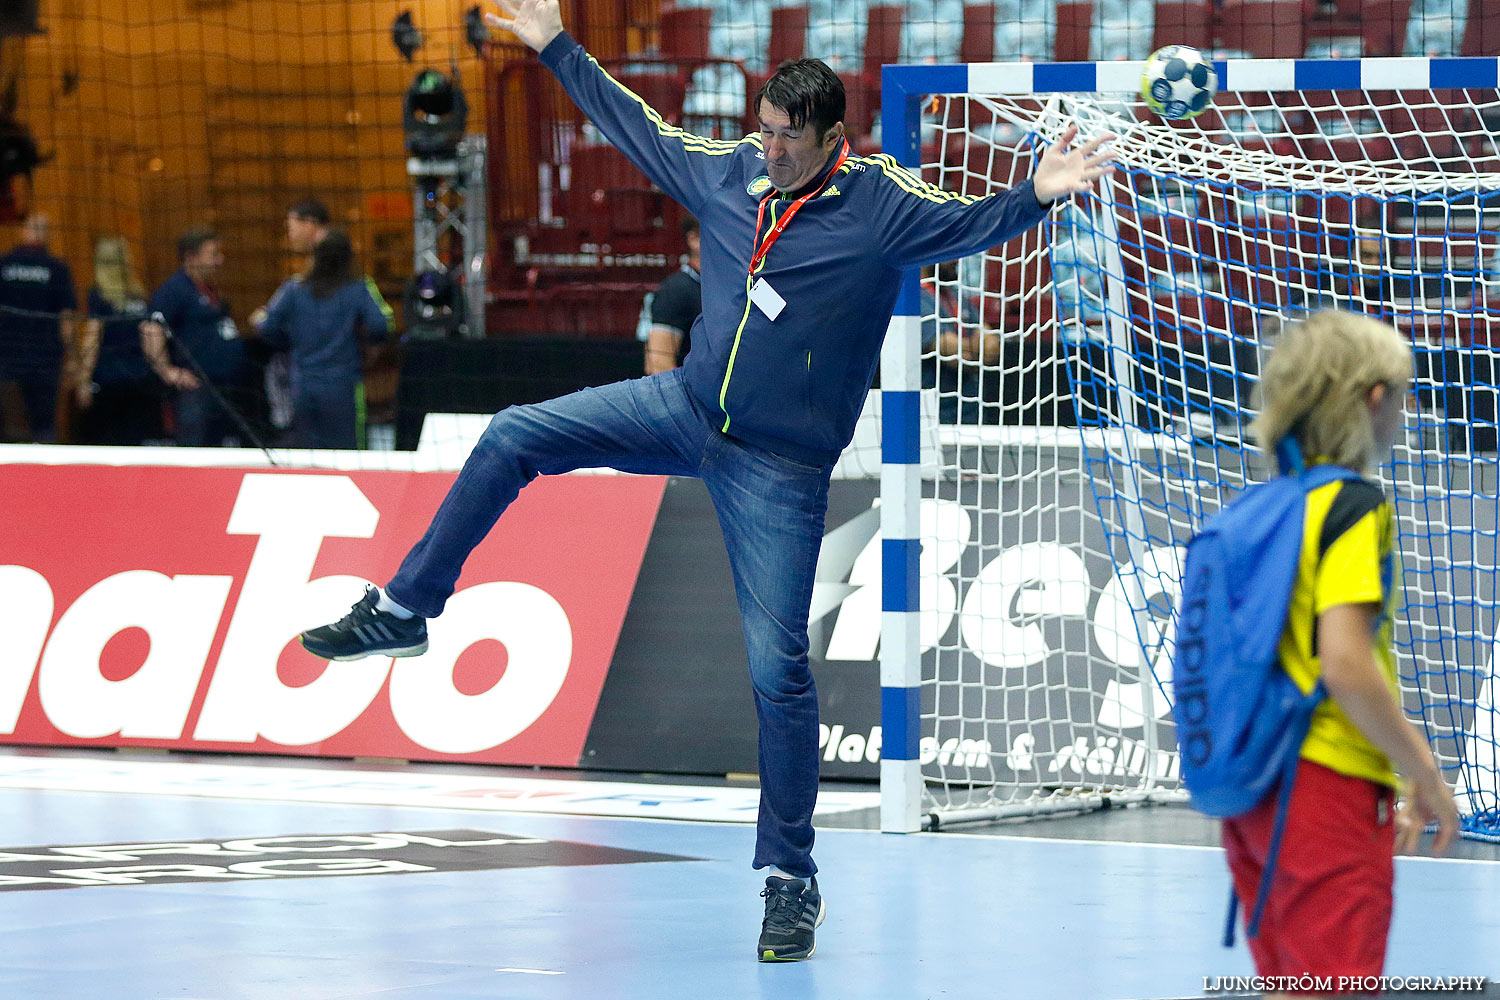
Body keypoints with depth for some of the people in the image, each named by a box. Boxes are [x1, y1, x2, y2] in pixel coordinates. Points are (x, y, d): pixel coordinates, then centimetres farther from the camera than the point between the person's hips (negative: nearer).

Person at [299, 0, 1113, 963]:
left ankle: (792, 880, 3)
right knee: (513, 438, -2)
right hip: (687, 407, 5)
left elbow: (968, 225, -28)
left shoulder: (882, 205, -14)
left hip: (780, 468, -5)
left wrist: (1035, 196, -47)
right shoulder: (731, 171, 1)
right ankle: (403, 612, 13)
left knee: (778, 667, -6)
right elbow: (643, 130, 16)